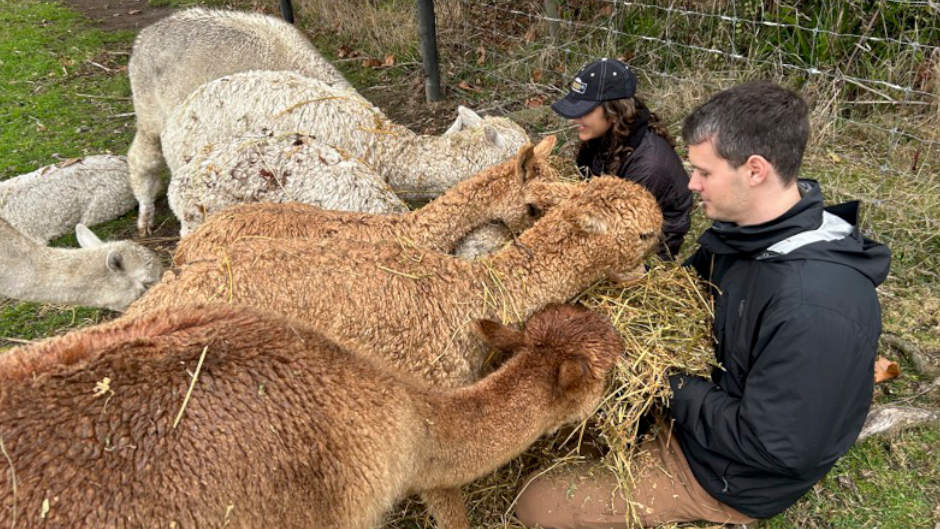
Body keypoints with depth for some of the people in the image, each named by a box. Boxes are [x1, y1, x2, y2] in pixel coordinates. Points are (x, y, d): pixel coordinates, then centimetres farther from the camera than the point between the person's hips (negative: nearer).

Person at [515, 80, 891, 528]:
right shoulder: (749, 229, -7)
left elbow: (774, 446, -30)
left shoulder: (815, 305, -36)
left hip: (733, 477, -8)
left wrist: (670, 386, -21)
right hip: (702, 399, 8)